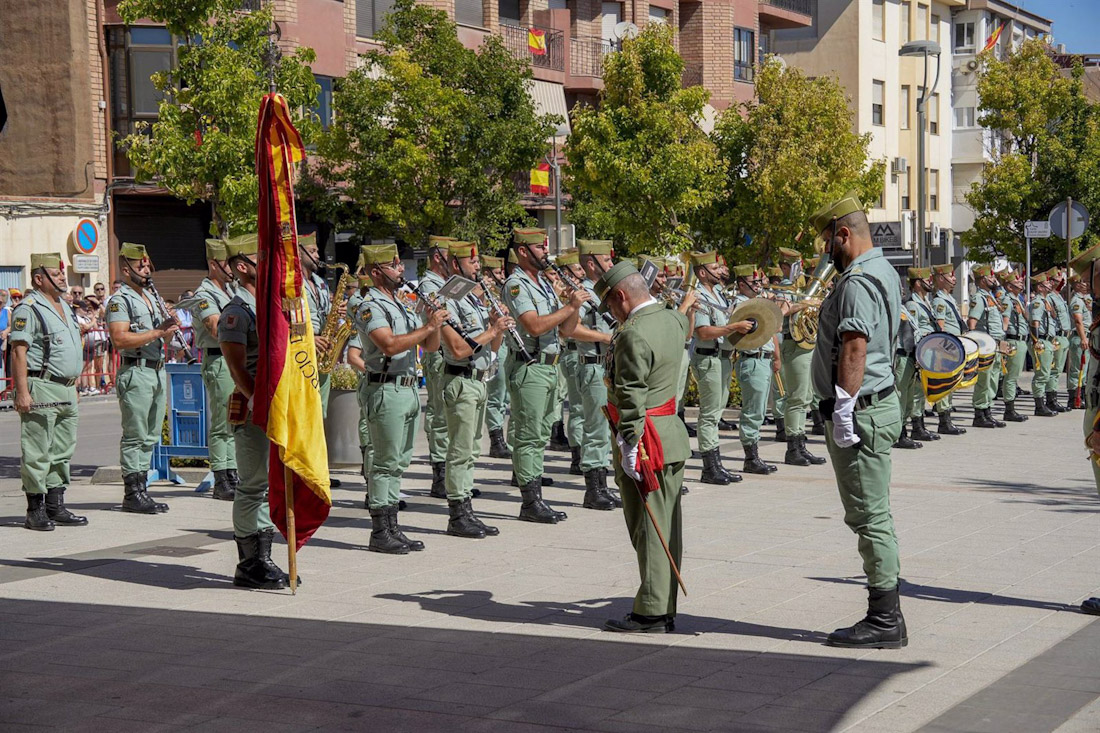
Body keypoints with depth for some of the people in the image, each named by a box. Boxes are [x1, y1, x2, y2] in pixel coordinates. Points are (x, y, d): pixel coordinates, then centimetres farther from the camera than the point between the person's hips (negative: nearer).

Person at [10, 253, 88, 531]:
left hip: (66, 389, 9)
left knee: (62, 452, 11)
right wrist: (22, 391, -21)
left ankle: (56, 507, 17)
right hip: (40, 388, -9)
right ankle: (35, 510, 1)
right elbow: (19, 352, -15)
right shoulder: (28, 308, -10)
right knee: (36, 453, -4)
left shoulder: (64, 306, 17)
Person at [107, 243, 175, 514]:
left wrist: (170, 328, 3)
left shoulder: (151, 298, 19)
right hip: (136, 373, -9)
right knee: (134, 437, -5)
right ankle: (132, 494, -2)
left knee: (150, 437, 11)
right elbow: (119, 339, -21)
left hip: (158, 372, 9)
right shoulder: (120, 301, -8)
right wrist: (157, 332, -21)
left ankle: (142, 489, 17)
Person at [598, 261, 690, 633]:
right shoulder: (673, 320, 8)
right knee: (667, 527, 12)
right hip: (672, 434, 9)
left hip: (646, 439, -9)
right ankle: (666, 609, 19)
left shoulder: (633, 335, -19)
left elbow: (632, 397, -22)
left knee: (649, 528, -3)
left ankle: (651, 613, 1)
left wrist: (629, 445, -20)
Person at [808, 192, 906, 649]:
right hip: (879, 402, 11)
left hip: (860, 411, -11)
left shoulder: (857, 281, -17)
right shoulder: (883, 271, 18)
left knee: (870, 517, -6)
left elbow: (854, 349, -25)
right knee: (869, 516, 15)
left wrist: (844, 409, -25)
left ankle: (884, 622, -1)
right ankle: (886, 616, 21)